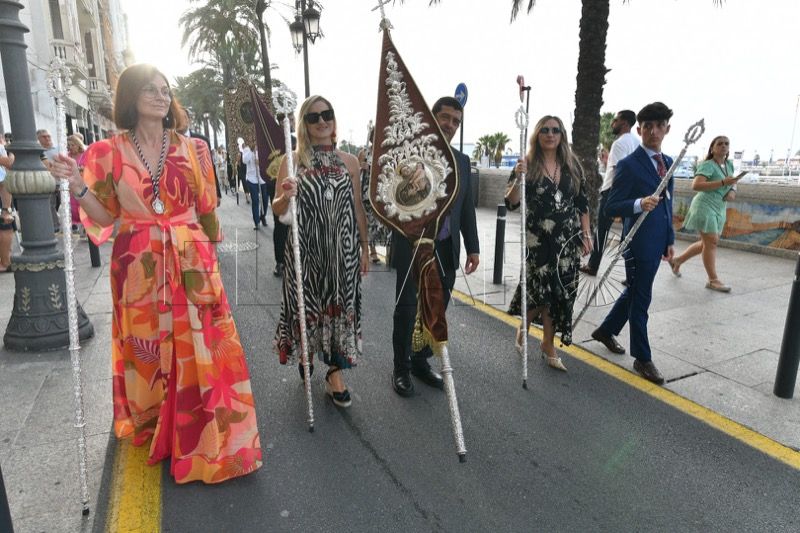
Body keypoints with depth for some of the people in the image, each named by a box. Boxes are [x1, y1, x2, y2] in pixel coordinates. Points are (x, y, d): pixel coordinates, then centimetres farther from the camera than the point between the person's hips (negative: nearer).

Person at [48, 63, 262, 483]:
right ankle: (154, 431, 34)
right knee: (148, 351, 10)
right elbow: (106, 216, 4)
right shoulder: (109, 153, 3)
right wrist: (78, 186, -12)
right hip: (139, 269, 0)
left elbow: (206, 210, 8)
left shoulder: (191, 149, 5)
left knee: (199, 349, 0)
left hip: (191, 264, 0)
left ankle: (208, 441, 17)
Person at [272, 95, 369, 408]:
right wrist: (285, 197, -23)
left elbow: (357, 209, 9)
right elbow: (277, 210, -1)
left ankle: (334, 373, 23)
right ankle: (305, 354, 39)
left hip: (343, 249, 2)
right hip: (305, 248, -1)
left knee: (340, 307, 7)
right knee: (307, 305, 10)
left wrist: (364, 249, 10)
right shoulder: (292, 161, -1)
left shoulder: (349, 162, 5)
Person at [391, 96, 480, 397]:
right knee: (406, 312, 5)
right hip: (412, 249, -5)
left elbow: (467, 207, 13)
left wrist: (472, 247, 10)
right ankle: (401, 369, 24)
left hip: (446, 251, 5)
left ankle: (420, 362, 33)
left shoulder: (462, 161, 11)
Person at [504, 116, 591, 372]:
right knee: (540, 290, -1)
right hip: (538, 239, -3)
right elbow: (511, 204, -9)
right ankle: (524, 327, 31)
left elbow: (582, 203, 12)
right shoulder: (528, 165, -3)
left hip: (568, 239, 3)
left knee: (561, 291, 5)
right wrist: (518, 178, -24)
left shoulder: (572, 166, 7)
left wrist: (586, 233, 7)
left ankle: (548, 345, 21)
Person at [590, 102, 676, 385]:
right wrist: (639, 204, -32)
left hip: (657, 243, 8)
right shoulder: (629, 165, -11)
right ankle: (642, 358, 16)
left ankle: (606, 331, 39)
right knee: (640, 299, 2)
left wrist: (670, 240, 17)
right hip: (638, 242, -8)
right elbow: (611, 208, -14)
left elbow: (667, 205, 18)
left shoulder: (668, 163, 12)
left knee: (634, 292, 19)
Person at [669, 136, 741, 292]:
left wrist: (732, 191, 3)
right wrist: (723, 182, -27)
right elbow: (696, 185, -24)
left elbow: (732, 183, 27)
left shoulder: (729, 165, 12)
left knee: (707, 243, 14)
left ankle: (677, 260, 29)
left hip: (719, 209, 9)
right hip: (705, 206, -9)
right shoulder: (707, 165, -11)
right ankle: (713, 280, -1)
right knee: (711, 242, -8)